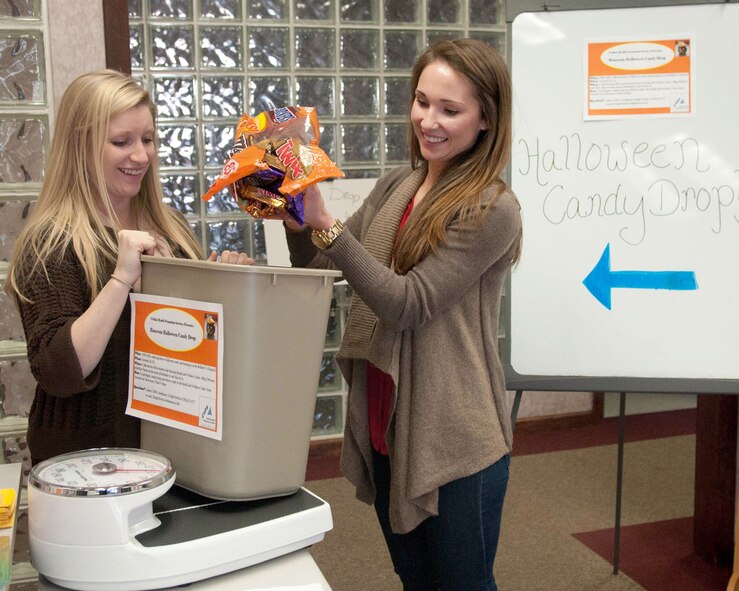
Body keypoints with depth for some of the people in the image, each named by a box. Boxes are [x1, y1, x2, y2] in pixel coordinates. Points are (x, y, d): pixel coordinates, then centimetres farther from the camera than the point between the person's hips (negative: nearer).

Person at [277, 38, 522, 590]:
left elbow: (408, 304, -21)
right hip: (386, 425, 7)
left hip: (454, 440, -6)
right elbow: (320, 273, 6)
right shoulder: (395, 186, 4)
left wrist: (324, 223, -27)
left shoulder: (493, 210, -16)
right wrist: (296, 219, -13)